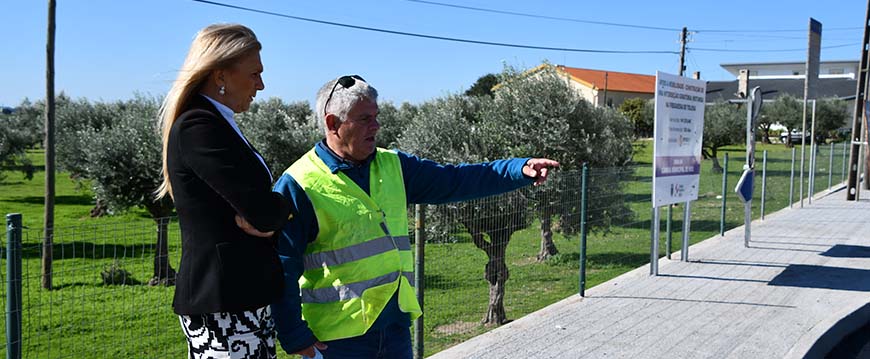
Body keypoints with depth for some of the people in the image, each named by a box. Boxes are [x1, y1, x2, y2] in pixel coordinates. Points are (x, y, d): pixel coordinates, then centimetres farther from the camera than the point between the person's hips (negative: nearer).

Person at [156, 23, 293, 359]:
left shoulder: (216, 125, 15)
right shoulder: (198, 127, -14)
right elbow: (264, 212, -20)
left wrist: (262, 219, -7)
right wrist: (284, 204, 2)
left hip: (248, 296, 9)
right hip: (224, 308, -9)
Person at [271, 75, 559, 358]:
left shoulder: (393, 166, 8)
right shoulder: (297, 186, -10)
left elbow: (453, 181, 7)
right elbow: (283, 270, -10)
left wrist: (520, 169, -4)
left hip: (395, 325, 6)